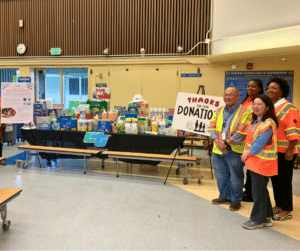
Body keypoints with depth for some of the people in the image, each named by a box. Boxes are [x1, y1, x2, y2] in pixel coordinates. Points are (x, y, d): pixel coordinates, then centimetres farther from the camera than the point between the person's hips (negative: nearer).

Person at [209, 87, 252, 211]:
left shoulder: (244, 111, -6)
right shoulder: (219, 111, 12)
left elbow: (241, 133, -14)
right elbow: (212, 127, 5)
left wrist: (226, 143, -15)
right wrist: (217, 142, -10)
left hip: (234, 151, -5)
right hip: (218, 150, 6)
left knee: (235, 177, 6)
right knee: (221, 176, 16)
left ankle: (236, 200, 24)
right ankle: (224, 196, 35)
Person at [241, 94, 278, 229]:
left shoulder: (268, 123, -17)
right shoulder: (256, 122, 13)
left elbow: (260, 143, -21)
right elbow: (249, 139, 16)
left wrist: (247, 153, -12)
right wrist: (245, 152, 4)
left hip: (262, 162, -9)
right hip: (254, 161, 9)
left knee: (258, 191, 1)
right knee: (261, 190, 17)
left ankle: (258, 219, 16)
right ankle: (266, 217, 31)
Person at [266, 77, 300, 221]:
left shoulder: (288, 108, -11)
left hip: (284, 151, -7)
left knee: (284, 179, 1)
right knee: (274, 178, 15)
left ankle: (286, 210, 14)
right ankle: (278, 205, 30)